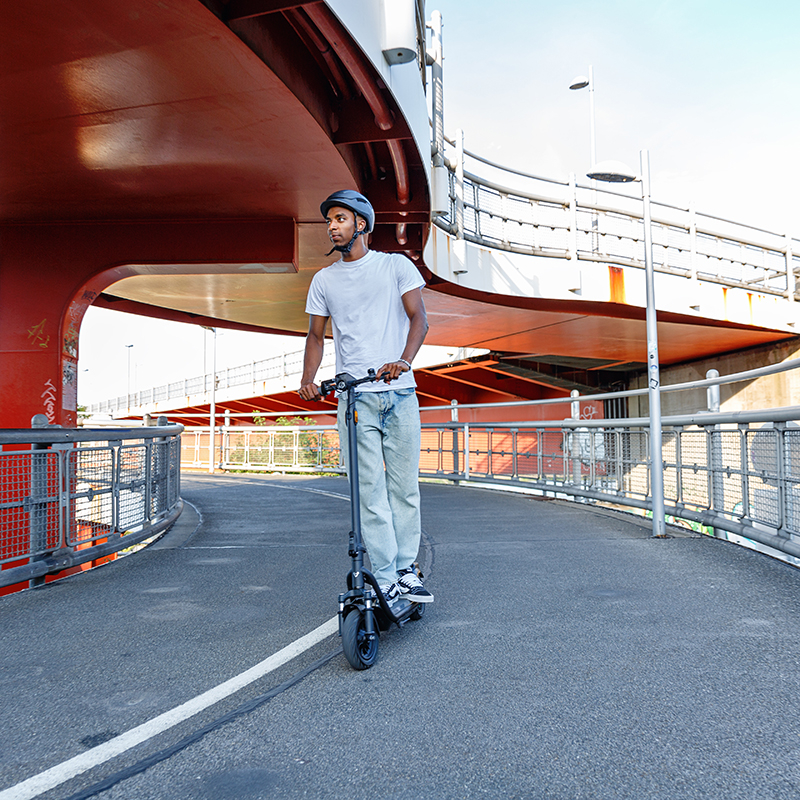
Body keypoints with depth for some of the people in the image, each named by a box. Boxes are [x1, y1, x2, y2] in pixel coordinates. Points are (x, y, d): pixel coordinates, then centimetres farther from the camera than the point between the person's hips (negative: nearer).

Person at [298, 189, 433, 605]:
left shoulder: (396, 266, 8)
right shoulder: (324, 279, 14)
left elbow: (418, 318, -2)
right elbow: (316, 335, 16)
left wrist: (403, 360, -21)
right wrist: (307, 380, -3)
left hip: (400, 392, 0)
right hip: (354, 397, 1)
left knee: (405, 487, 5)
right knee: (371, 493, -2)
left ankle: (407, 570, 17)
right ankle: (387, 582, 4)